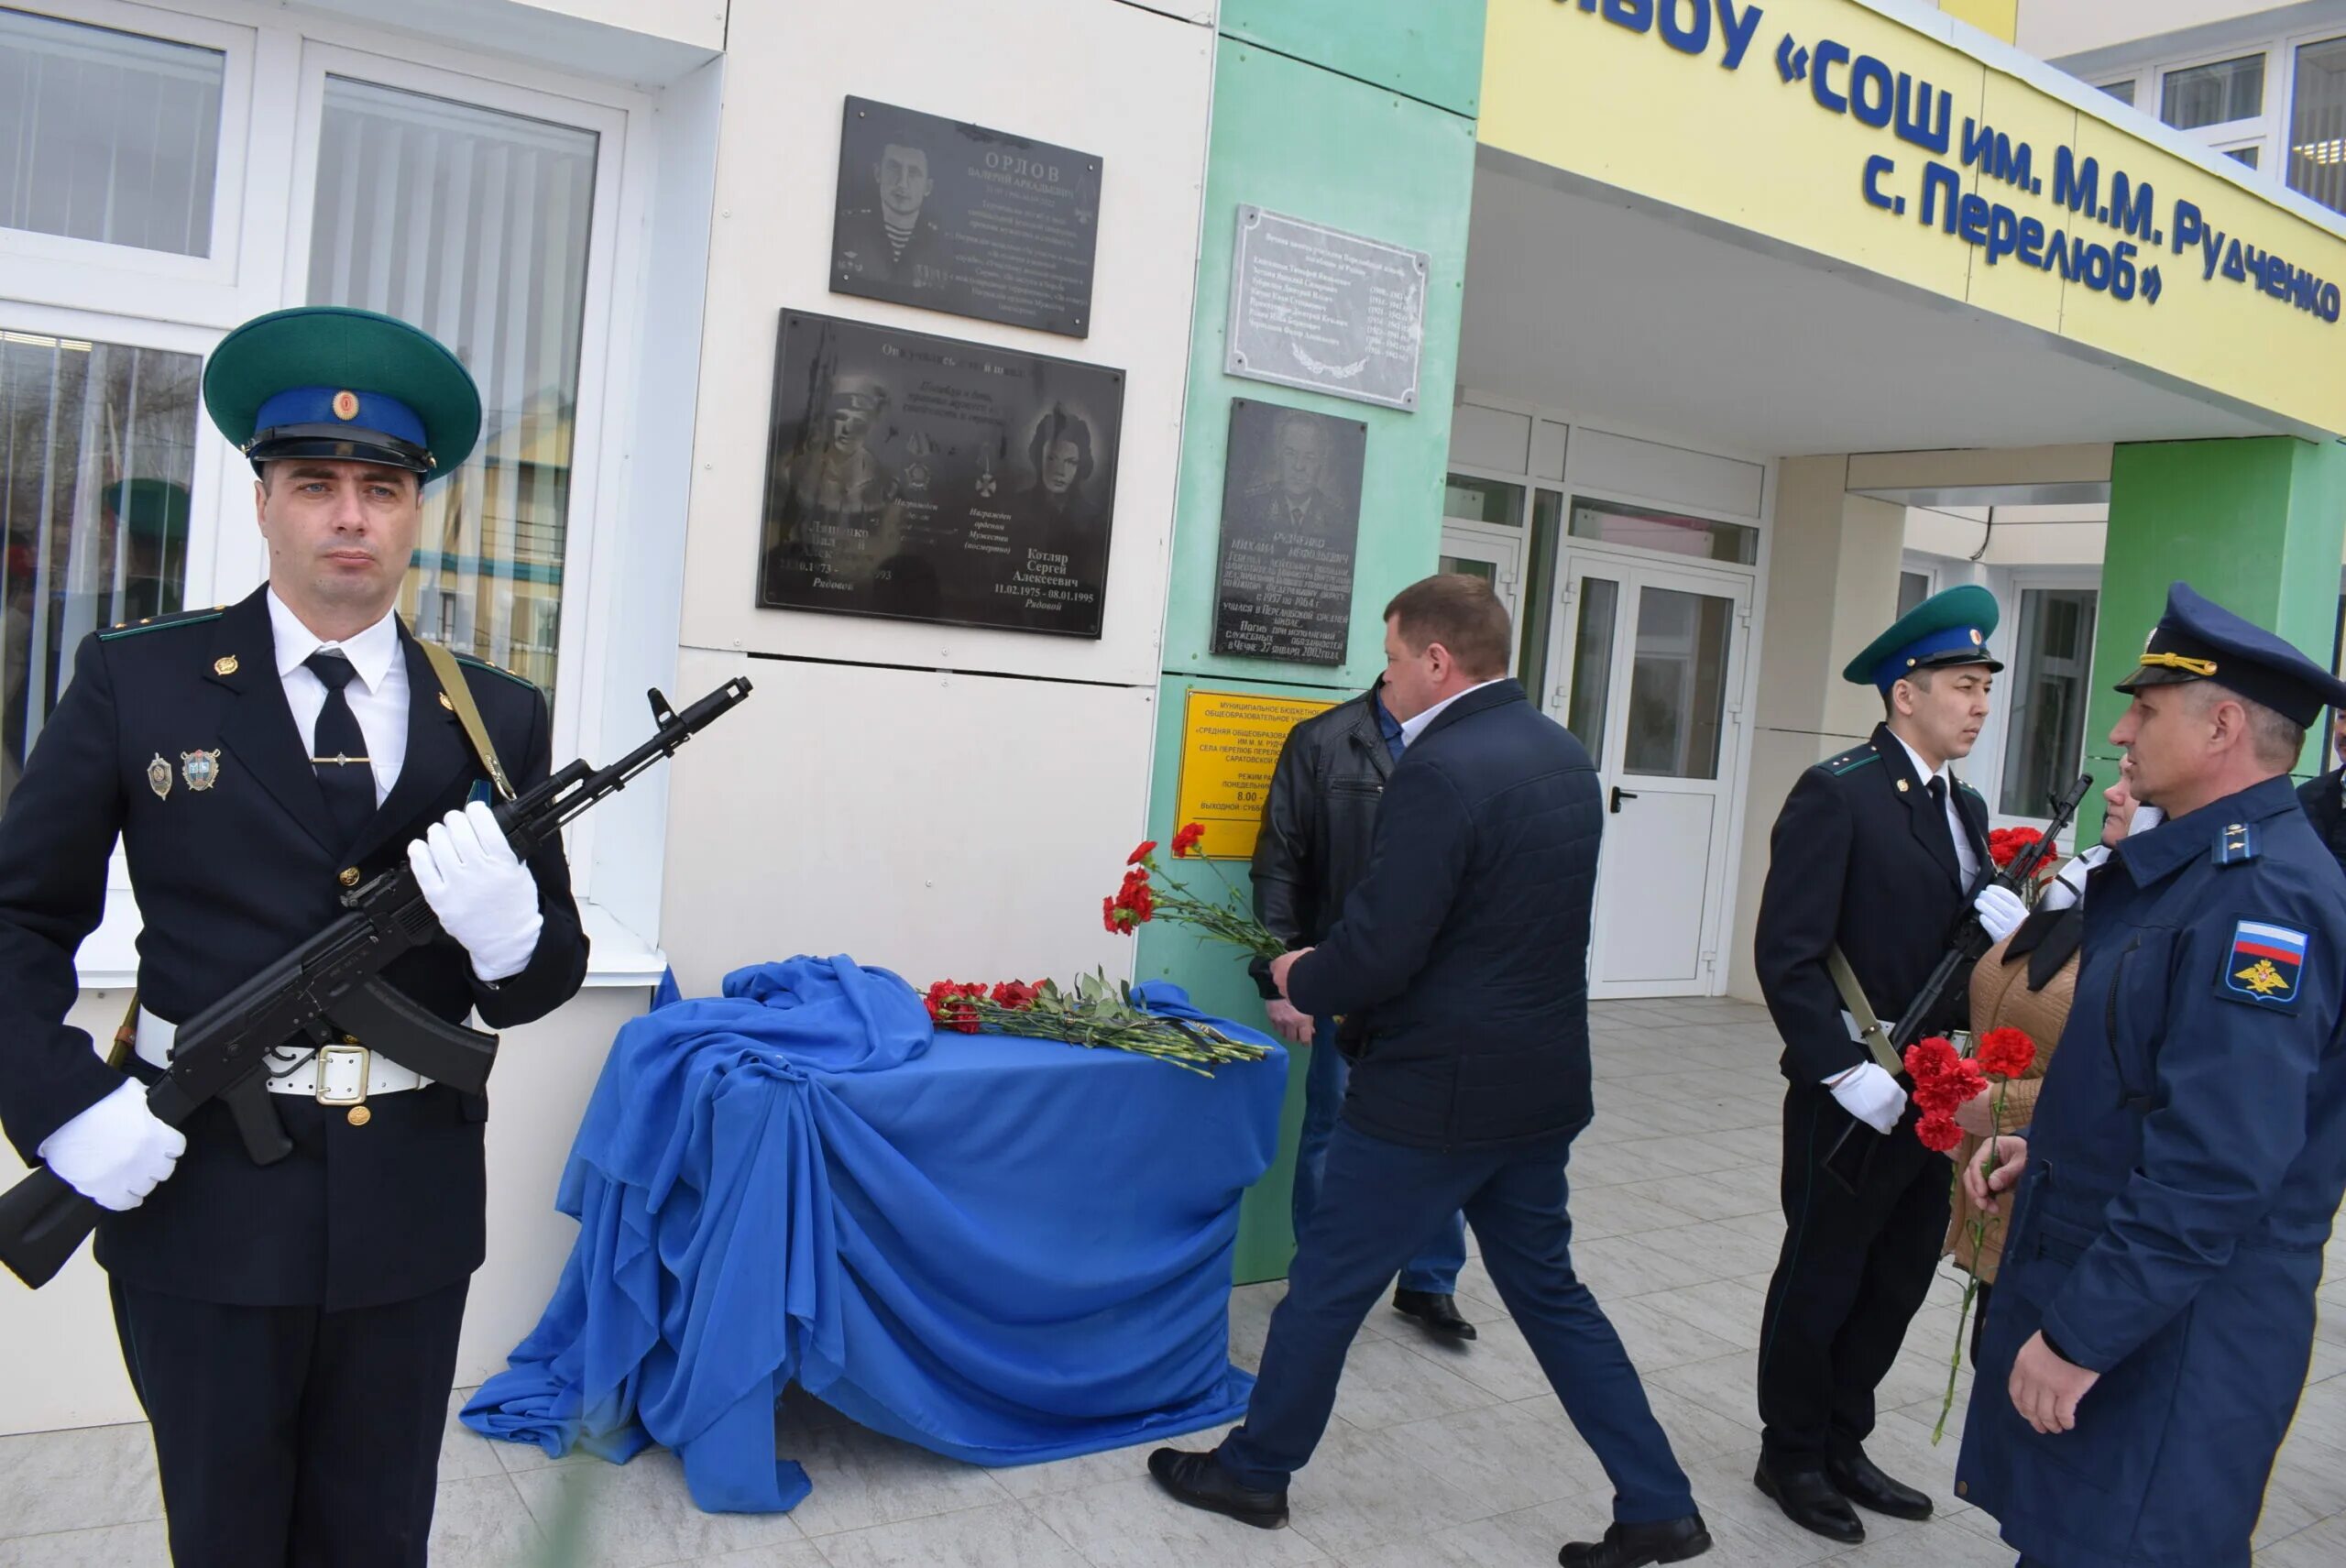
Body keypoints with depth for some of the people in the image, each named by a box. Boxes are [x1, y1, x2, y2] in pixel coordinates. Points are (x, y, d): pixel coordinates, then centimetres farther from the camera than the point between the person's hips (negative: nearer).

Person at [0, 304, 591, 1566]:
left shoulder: (497, 720, 2)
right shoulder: (136, 682, -1)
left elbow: (542, 985, 4)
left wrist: (510, 928, -18)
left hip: (411, 1215, 2)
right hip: (198, 1202, -1)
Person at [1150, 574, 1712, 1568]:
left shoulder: (1439, 772, -22)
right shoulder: (1566, 757, 6)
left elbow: (1375, 954, -23)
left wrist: (1300, 981, -1)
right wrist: (1334, 973, 15)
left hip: (1435, 1087, -8)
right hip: (1541, 1080, 8)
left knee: (1327, 1283, 10)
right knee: (1548, 1289, 21)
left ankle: (1254, 1470, 29)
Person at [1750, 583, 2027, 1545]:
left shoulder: (1963, 806, 11)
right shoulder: (1838, 793, -15)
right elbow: (1787, 954, -19)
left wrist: (2011, 925, -8)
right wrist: (1847, 1072, -21)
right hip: (1853, 1103, -8)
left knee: (1898, 1282, 17)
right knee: (1820, 1282, 9)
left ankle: (1841, 1444, 35)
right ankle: (1791, 1456, 28)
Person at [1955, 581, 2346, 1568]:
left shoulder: (2264, 900, -23)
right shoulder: (2196, 869, 11)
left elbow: (2217, 1165, -27)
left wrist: (2081, 1336, -23)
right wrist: (2044, 1148, 9)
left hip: (2171, 1335, -9)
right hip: (2091, 1285, 9)